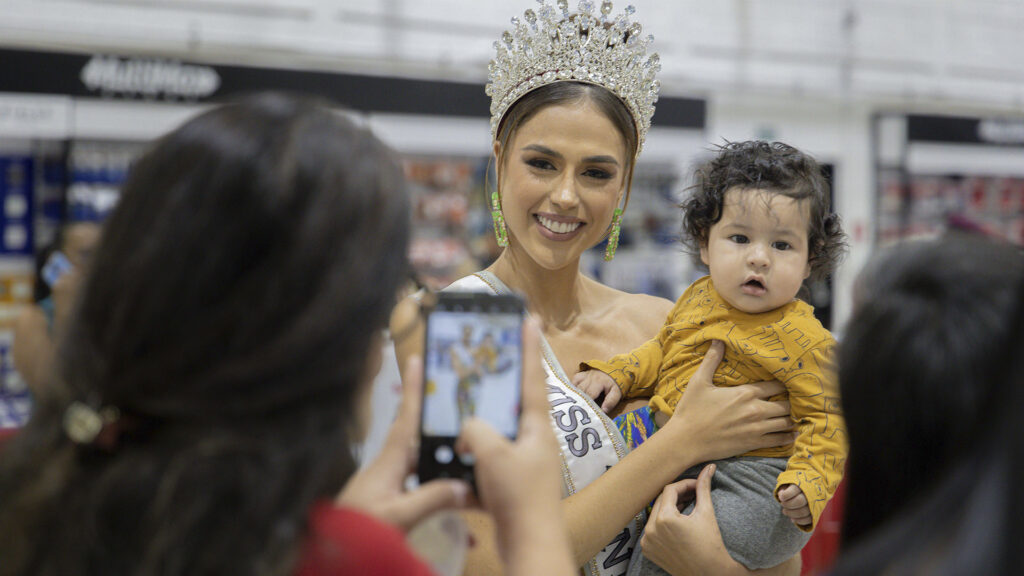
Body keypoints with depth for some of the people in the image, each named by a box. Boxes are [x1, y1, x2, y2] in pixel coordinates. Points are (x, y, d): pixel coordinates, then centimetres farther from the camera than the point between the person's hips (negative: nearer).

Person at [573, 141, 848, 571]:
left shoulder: (802, 340, -13)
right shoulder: (697, 299, 7)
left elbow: (825, 421, -13)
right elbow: (660, 350, 24)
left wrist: (808, 483, -29)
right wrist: (615, 374, 7)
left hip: (748, 478, -7)